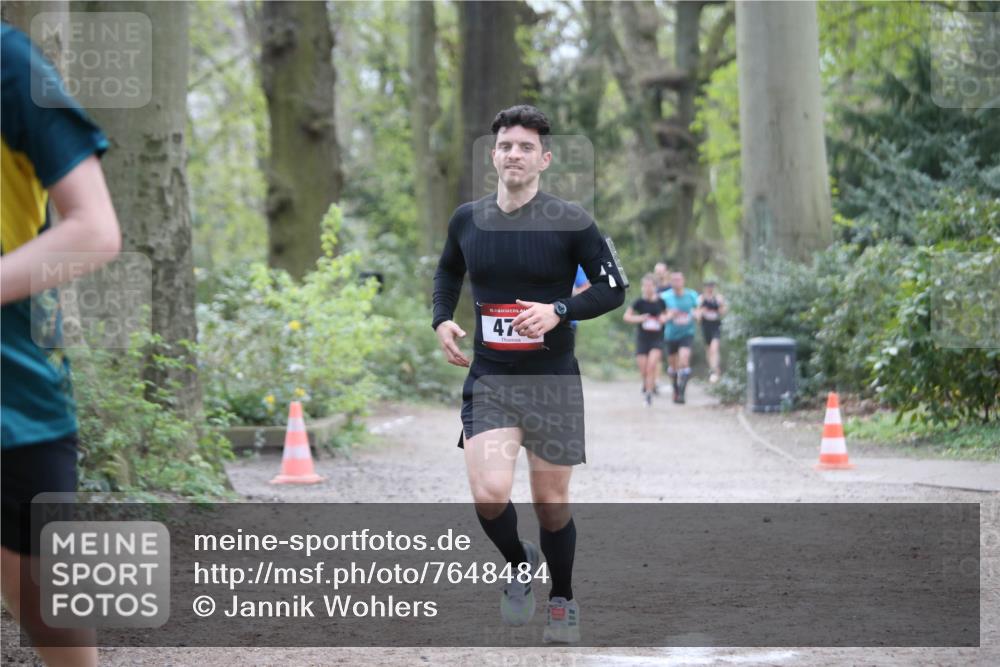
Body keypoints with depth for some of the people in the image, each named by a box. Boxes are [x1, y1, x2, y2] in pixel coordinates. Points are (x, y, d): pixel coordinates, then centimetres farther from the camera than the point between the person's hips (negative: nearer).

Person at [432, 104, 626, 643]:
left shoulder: (569, 222, -8)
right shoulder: (467, 220, 2)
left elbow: (614, 287, -4)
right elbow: (447, 271, 22)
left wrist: (558, 311, -19)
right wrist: (442, 319, 5)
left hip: (553, 381, -1)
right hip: (488, 379, 2)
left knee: (551, 506, 7)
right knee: (489, 494, -18)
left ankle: (563, 600, 32)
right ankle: (519, 564, 14)